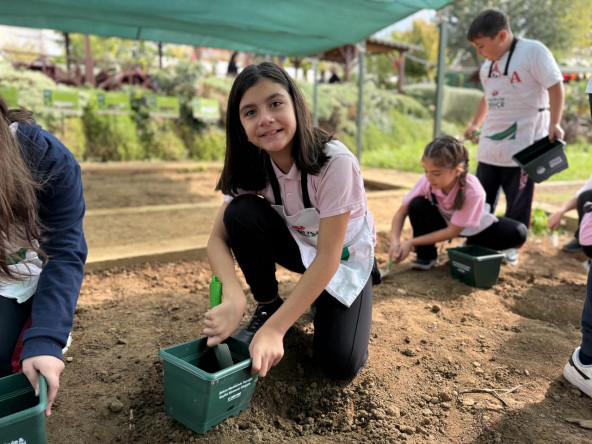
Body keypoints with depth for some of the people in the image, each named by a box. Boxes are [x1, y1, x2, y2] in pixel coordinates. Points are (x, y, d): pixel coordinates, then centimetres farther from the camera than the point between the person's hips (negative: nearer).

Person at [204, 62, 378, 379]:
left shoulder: (336, 162, -33)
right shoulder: (251, 166, -18)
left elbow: (327, 257, -33)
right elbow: (218, 238, -20)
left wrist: (275, 330, -37)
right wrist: (233, 297, -41)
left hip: (343, 255, -3)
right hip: (296, 244, 3)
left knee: (339, 364, -20)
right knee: (242, 212, -27)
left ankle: (320, 301, 13)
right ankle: (267, 307, -5)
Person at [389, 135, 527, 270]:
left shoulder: (472, 191, -36)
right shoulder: (426, 182, -28)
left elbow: (452, 231, -30)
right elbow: (402, 212, -20)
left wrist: (411, 242, -32)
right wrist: (395, 240, -38)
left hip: (473, 228, -1)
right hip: (443, 220, 1)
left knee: (518, 233, -25)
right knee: (417, 205, -30)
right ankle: (426, 255, -8)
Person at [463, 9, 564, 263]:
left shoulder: (534, 51, -10)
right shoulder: (488, 66, 12)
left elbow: (555, 87, -11)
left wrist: (554, 123, -19)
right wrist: (475, 125, 17)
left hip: (523, 144, -7)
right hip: (490, 145, 7)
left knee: (518, 201, 3)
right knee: (481, 199, 11)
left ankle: (511, 247, 17)